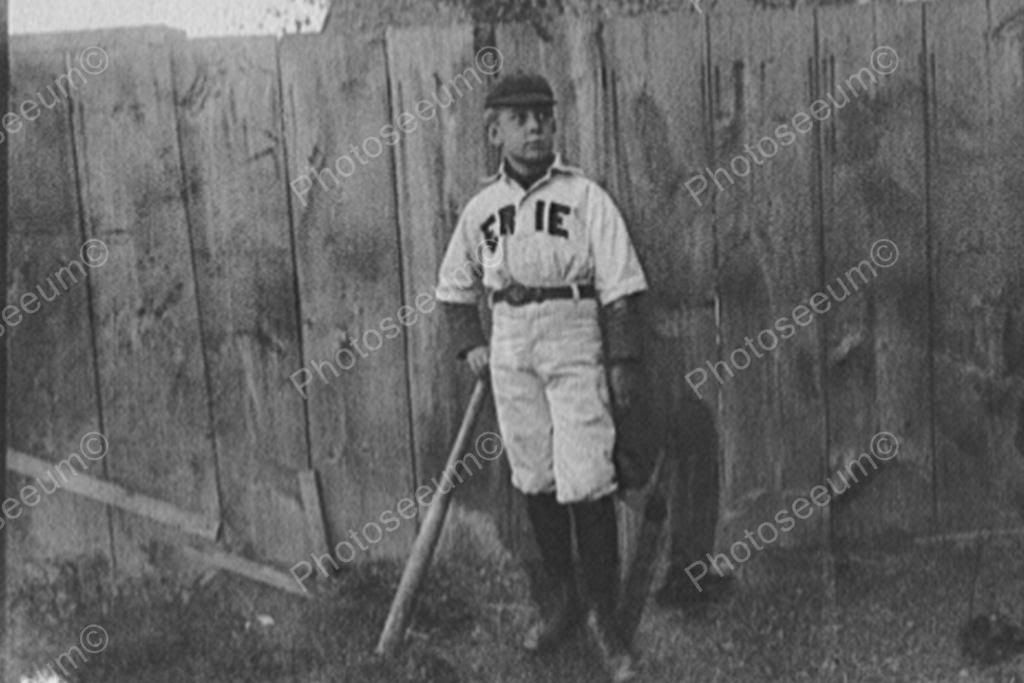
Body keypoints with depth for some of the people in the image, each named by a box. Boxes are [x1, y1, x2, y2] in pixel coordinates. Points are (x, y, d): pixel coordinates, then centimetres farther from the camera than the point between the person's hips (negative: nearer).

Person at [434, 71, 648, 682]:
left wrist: (623, 362, -9)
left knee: (587, 484, -9)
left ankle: (605, 619, 2)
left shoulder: (585, 196, -3)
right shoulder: (481, 206, 9)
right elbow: (454, 286, 22)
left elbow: (619, 287, -5)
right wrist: (471, 344, 10)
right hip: (509, 347, 4)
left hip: (574, 341, -4)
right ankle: (563, 597, 27)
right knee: (535, 480, 10)